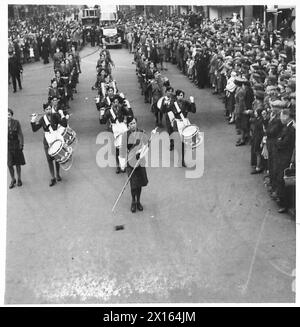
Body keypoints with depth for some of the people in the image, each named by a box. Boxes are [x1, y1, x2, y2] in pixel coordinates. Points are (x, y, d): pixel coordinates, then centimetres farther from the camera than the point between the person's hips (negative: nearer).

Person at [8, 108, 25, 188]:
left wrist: (21, 144, -5)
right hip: (7, 146, 0)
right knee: (9, 164, -2)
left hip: (16, 145, 0)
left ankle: (19, 179, 26)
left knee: (17, 164, 9)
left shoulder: (16, 122, -4)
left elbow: (20, 134, -1)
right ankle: (13, 180, 17)